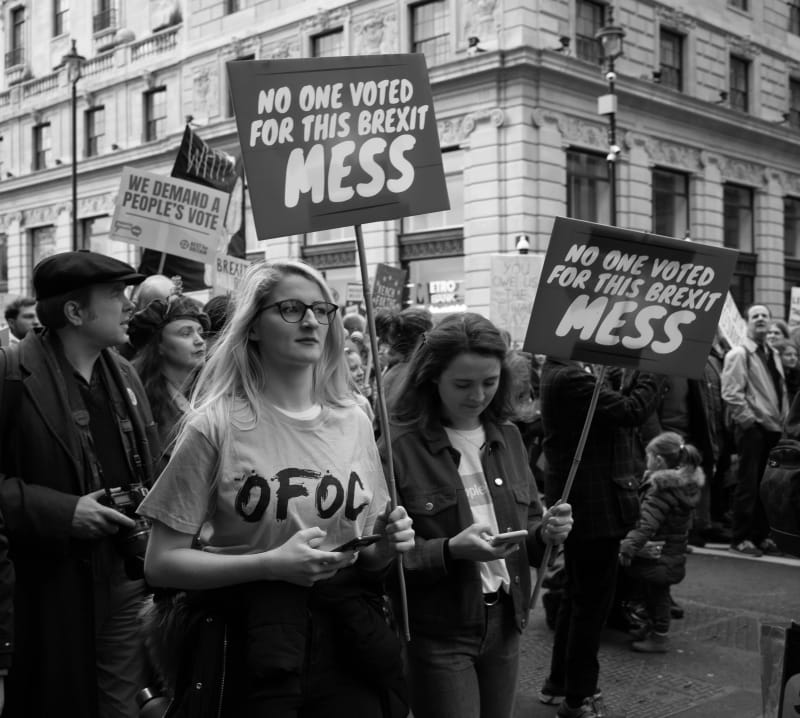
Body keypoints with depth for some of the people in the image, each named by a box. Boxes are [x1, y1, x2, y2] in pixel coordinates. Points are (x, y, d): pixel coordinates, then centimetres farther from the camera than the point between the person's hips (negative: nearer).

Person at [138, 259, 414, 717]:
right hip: (248, 645, -4)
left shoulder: (354, 422, 4)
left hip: (346, 642, 4)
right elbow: (162, 564, -9)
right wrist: (271, 564, -20)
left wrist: (385, 547, -7)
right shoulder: (216, 426, -9)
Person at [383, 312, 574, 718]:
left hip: (505, 623, 6)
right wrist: (451, 550, -25)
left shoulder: (508, 437, 7)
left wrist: (545, 531, -8)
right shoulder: (400, 445, -12)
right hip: (436, 633, -5)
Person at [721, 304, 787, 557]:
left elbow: (781, 391, 19)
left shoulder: (773, 354, 16)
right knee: (748, 485, -4)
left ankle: (761, 535, 20)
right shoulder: (738, 354, -7)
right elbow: (731, 394, -14)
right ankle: (741, 538, 4)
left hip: (774, 427, 7)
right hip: (752, 428, -7)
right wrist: (749, 421, -16)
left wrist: (784, 420, 9)